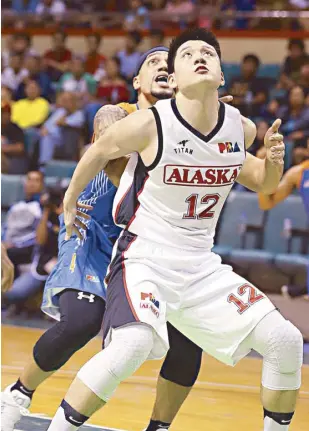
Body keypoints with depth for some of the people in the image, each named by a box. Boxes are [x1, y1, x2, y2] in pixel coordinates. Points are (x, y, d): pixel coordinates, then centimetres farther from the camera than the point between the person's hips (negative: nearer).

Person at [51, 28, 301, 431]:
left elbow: (261, 183, 19)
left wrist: (273, 161, -4)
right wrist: (70, 202, 17)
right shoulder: (149, 124, -16)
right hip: (143, 258, -5)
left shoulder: (242, 128, -2)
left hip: (201, 267, 6)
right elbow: (99, 152, 4)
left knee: (285, 341, -3)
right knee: (133, 345, -33)